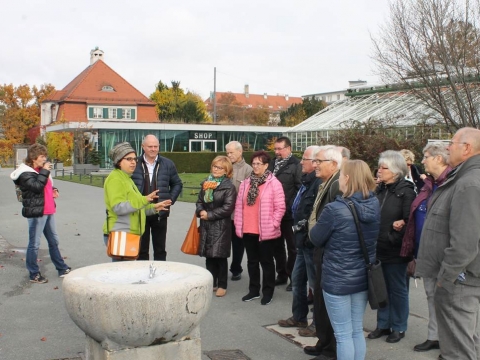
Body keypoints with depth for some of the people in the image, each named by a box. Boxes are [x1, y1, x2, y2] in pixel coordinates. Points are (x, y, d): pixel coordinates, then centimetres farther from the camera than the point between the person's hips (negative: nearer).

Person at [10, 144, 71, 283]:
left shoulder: (41, 171, 16)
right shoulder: (25, 174, -11)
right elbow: (37, 186, -26)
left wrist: (53, 190, 8)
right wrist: (44, 171, -18)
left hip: (48, 211, 9)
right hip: (36, 213, -9)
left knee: (54, 241, 16)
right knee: (34, 244, -2)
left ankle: (62, 269, 26)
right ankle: (34, 274, 6)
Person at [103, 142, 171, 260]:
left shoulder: (127, 179, 21)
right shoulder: (115, 179, -9)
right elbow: (118, 207, -21)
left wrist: (153, 207, 16)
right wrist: (144, 200, -25)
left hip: (129, 234, 9)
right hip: (119, 234, -9)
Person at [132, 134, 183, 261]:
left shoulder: (168, 164, 4)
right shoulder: (135, 164, -1)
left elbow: (177, 184, 13)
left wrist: (170, 200, 2)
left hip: (160, 214, 1)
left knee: (160, 249, 10)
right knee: (141, 249, 9)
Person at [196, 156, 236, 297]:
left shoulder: (229, 187, -7)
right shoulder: (206, 183, 13)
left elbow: (228, 207, -15)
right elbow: (200, 201, 16)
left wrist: (210, 214, -13)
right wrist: (200, 211, -6)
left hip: (221, 226, -6)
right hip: (206, 226, 6)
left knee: (220, 256, -1)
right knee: (209, 255, 10)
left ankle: (222, 285, 9)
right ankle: (211, 283, 21)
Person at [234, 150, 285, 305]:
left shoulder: (274, 183, -8)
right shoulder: (246, 183, 8)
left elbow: (280, 207, -9)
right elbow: (239, 205, 10)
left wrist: (273, 225, -12)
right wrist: (238, 225, 5)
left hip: (266, 231, -5)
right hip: (248, 230, 6)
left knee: (266, 262, 6)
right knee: (252, 261, 16)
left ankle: (267, 292, 18)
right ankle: (254, 290, 28)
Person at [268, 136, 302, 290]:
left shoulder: (296, 165, -10)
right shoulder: (272, 163, 11)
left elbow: (300, 188, -15)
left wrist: (293, 207, -19)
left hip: (289, 213, -7)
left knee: (292, 246, 5)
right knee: (277, 245, 16)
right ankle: (281, 274, 28)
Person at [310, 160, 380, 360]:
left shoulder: (334, 210, -22)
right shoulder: (374, 205, -3)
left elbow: (316, 239, -8)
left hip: (337, 280, -6)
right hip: (363, 277, 6)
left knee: (343, 335, 5)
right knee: (357, 331, 18)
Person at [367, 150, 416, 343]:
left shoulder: (406, 190, -11)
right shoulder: (380, 189, 10)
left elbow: (409, 221, -15)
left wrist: (393, 238, -19)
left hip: (396, 250, -6)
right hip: (379, 248, 6)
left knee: (397, 289, 7)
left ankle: (398, 328, 20)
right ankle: (383, 324, 27)